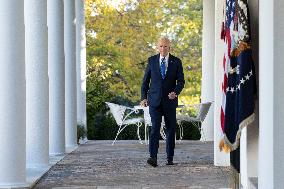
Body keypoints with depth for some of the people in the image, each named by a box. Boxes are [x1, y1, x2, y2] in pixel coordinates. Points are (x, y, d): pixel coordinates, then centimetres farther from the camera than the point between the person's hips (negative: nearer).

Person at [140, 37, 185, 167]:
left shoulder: (176, 62, 3)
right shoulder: (152, 60, 5)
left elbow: (181, 81, 1)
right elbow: (145, 80, 9)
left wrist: (175, 92, -18)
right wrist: (144, 97, 1)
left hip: (169, 100, 1)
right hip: (155, 100, -1)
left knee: (171, 129, 6)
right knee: (155, 127, -12)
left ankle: (170, 158, 17)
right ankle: (153, 157, -20)